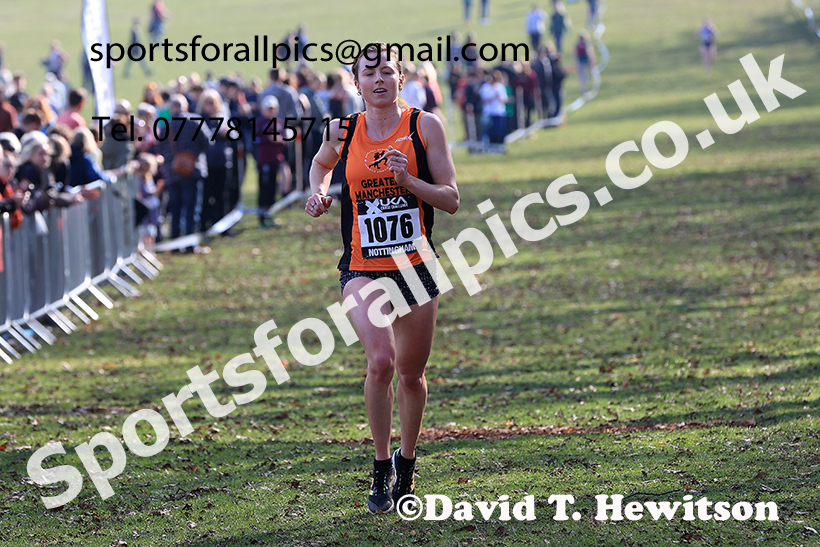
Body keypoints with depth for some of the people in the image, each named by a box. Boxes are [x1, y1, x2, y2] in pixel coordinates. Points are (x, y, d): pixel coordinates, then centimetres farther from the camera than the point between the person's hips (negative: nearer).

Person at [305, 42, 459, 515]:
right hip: (362, 270, -1)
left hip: (416, 266, 1)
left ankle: (406, 461, 35)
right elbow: (321, 165, 25)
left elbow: (451, 200, -3)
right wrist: (319, 193, 4)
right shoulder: (341, 132, 2)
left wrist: (408, 180, -19)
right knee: (380, 361, -22)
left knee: (411, 373, 10)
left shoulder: (425, 126, -3)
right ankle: (381, 470, -7)